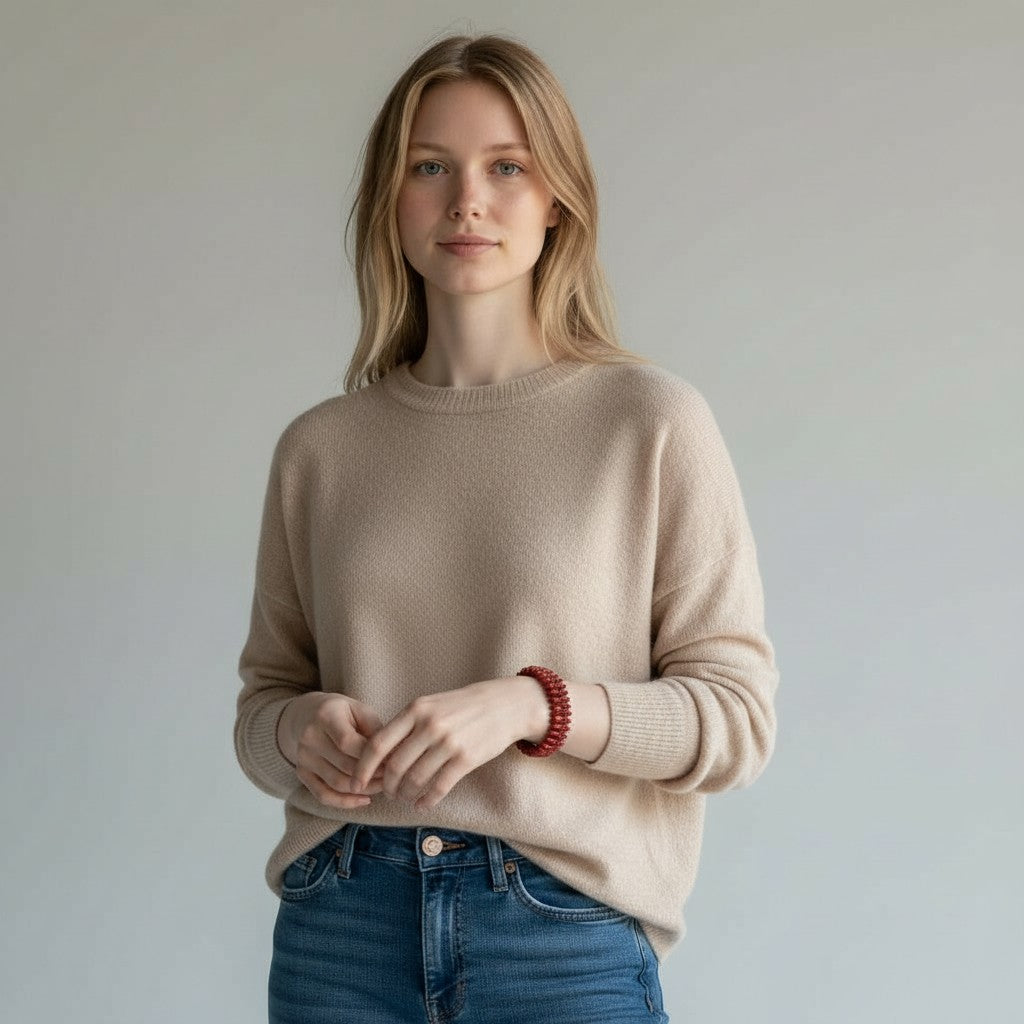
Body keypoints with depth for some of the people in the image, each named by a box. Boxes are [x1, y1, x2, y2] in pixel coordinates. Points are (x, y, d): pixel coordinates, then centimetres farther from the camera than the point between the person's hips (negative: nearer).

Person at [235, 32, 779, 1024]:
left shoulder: (653, 421, -4)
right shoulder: (319, 446, 5)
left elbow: (735, 717, -5)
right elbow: (264, 695, 13)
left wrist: (530, 703, -19)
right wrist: (298, 730, -9)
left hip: (566, 933, -2)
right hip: (341, 928, 3)